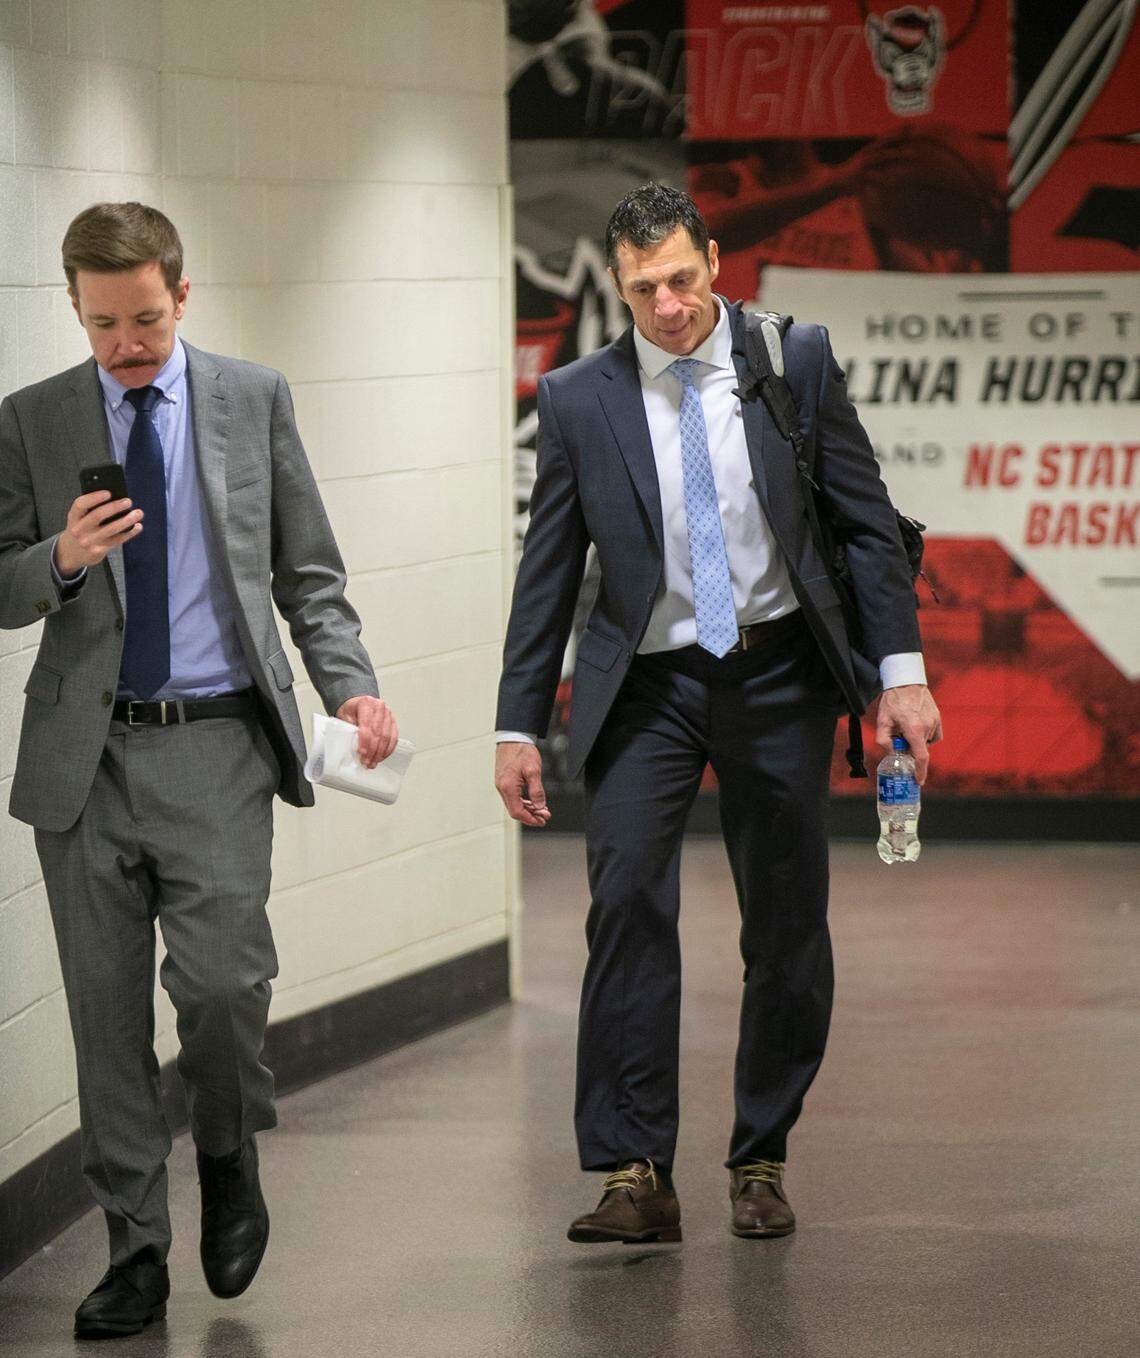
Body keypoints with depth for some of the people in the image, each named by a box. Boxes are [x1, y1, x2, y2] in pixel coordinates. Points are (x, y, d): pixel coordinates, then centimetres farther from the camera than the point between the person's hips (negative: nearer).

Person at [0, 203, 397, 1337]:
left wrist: (350, 686, -5)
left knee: (219, 980, -15)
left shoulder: (253, 400, 7)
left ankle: (229, 1161, 14)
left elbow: (308, 574, 10)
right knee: (106, 1010, 3)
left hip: (214, 744, -1)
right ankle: (135, 1251, 12)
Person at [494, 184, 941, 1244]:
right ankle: (633, 1174, -17)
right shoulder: (577, 400, -1)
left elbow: (867, 521, 2)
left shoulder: (794, 360, -2)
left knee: (787, 927, 5)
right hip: (649, 684, -1)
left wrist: (901, 671, -5)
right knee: (627, 901, -17)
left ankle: (760, 1160, 18)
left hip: (778, 678, 1)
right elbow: (547, 571, 5)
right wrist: (519, 726, 3)